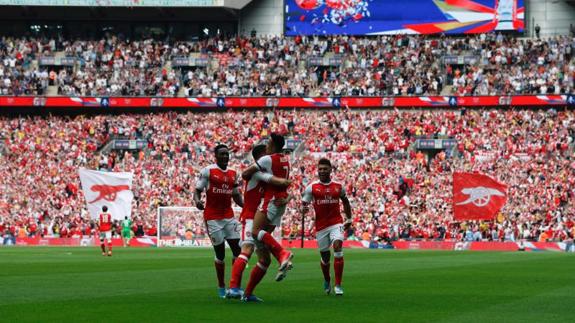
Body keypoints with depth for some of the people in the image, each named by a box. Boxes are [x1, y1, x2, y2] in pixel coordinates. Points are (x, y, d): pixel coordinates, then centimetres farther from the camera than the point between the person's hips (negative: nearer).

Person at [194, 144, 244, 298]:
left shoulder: (233, 174, 12)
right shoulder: (208, 171, -6)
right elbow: (197, 191, -5)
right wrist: (197, 201, -27)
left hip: (229, 217, 5)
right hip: (213, 218, -5)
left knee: (237, 249, -2)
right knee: (220, 253, -2)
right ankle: (221, 287, 12)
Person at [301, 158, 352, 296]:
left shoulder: (338, 187, 6)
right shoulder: (312, 187, -1)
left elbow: (345, 202, 23)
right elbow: (303, 205, -1)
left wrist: (349, 219, 21)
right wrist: (303, 209, -24)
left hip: (336, 223, 0)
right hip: (321, 226, 0)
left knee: (338, 248, -20)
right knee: (325, 257, 7)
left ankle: (338, 285, -18)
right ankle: (327, 281, 37)